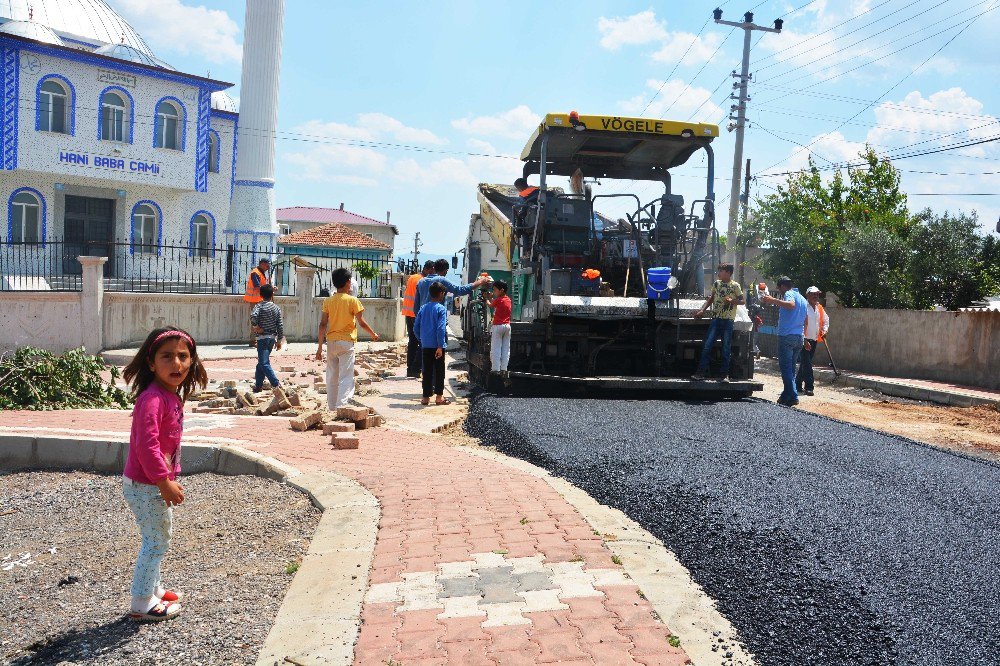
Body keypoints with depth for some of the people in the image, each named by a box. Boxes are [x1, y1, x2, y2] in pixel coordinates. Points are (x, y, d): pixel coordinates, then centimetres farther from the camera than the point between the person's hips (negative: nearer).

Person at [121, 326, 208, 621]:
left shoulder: (172, 395, 6)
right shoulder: (152, 398, -25)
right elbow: (147, 446, -31)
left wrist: (169, 479, 17)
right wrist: (165, 482, -26)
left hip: (155, 483, 10)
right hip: (145, 486, -10)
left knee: (157, 540, 23)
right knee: (157, 542, 2)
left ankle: (153, 588, 41)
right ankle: (142, 604, 16)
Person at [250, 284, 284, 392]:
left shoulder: (259, 306, -8)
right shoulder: (277, 308, 5)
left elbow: (253, 316, -28)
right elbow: (280, 325, 3)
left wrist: (256, 326, -11)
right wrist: (279, 340, 11)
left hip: (263, 337, -6)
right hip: (272, 338, 6)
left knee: (264, 363, -8)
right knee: (261, 361, 18)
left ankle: (276, 384, -19)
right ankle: (258, 385, 23)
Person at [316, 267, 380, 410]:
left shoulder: (328, 301, 4)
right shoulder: (352, 300, -7)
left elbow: (323, 324, 2)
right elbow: (361, 323, -3)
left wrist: (320, 346, 5)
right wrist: (373, 334, 14)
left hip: (331, 341, 4)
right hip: (346, 341, -4)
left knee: (332, 377, 12)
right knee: (346, 377, -4)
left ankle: (332, 408, 18)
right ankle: (342, 407, -13)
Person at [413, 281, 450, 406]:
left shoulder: (423, 308, 8)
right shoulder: (441, 309, -9)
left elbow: (416, 327, 9)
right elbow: (441, 329, -17)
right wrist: (440, 346, -17)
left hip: (425, 345, 5)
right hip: (437, 345, -5)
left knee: (427, 370, 9)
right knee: (439, 370, 4)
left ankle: (426, 397, 11)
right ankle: (439, 397, 6)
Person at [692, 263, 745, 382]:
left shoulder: (735, 286, -1)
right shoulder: (716, 283, 11)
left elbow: (743, 301, 0)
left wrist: (732, 301, -18)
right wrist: (702, 310, 15)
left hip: (728, 320, -4)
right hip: (716, 319, 4)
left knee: (726, 348, 0)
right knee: (707, 346, -4)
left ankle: (724, 374, 7)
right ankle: (702, 372, -2)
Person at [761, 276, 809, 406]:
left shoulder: (788, 294, -5)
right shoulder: (803, 299, 23)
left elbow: (791, 304, -29)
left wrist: (773, 300, -34)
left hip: (787, 336, -8)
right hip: (799, 338, 9)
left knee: (786, 368, -7)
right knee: (791, 368, 14)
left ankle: (792, 397, -12)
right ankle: (786, 396, 17)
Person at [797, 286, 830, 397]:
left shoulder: (820, 308, 11)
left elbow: (826, 320, 28)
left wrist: (824, 330, 8)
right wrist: (804, 341, -20)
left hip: (814, 341, 7)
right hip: (804, 340, -7)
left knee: (805, 364, 13)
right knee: (806, 364, -9)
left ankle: (798, 386, 23)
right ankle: (809, 387, -8)